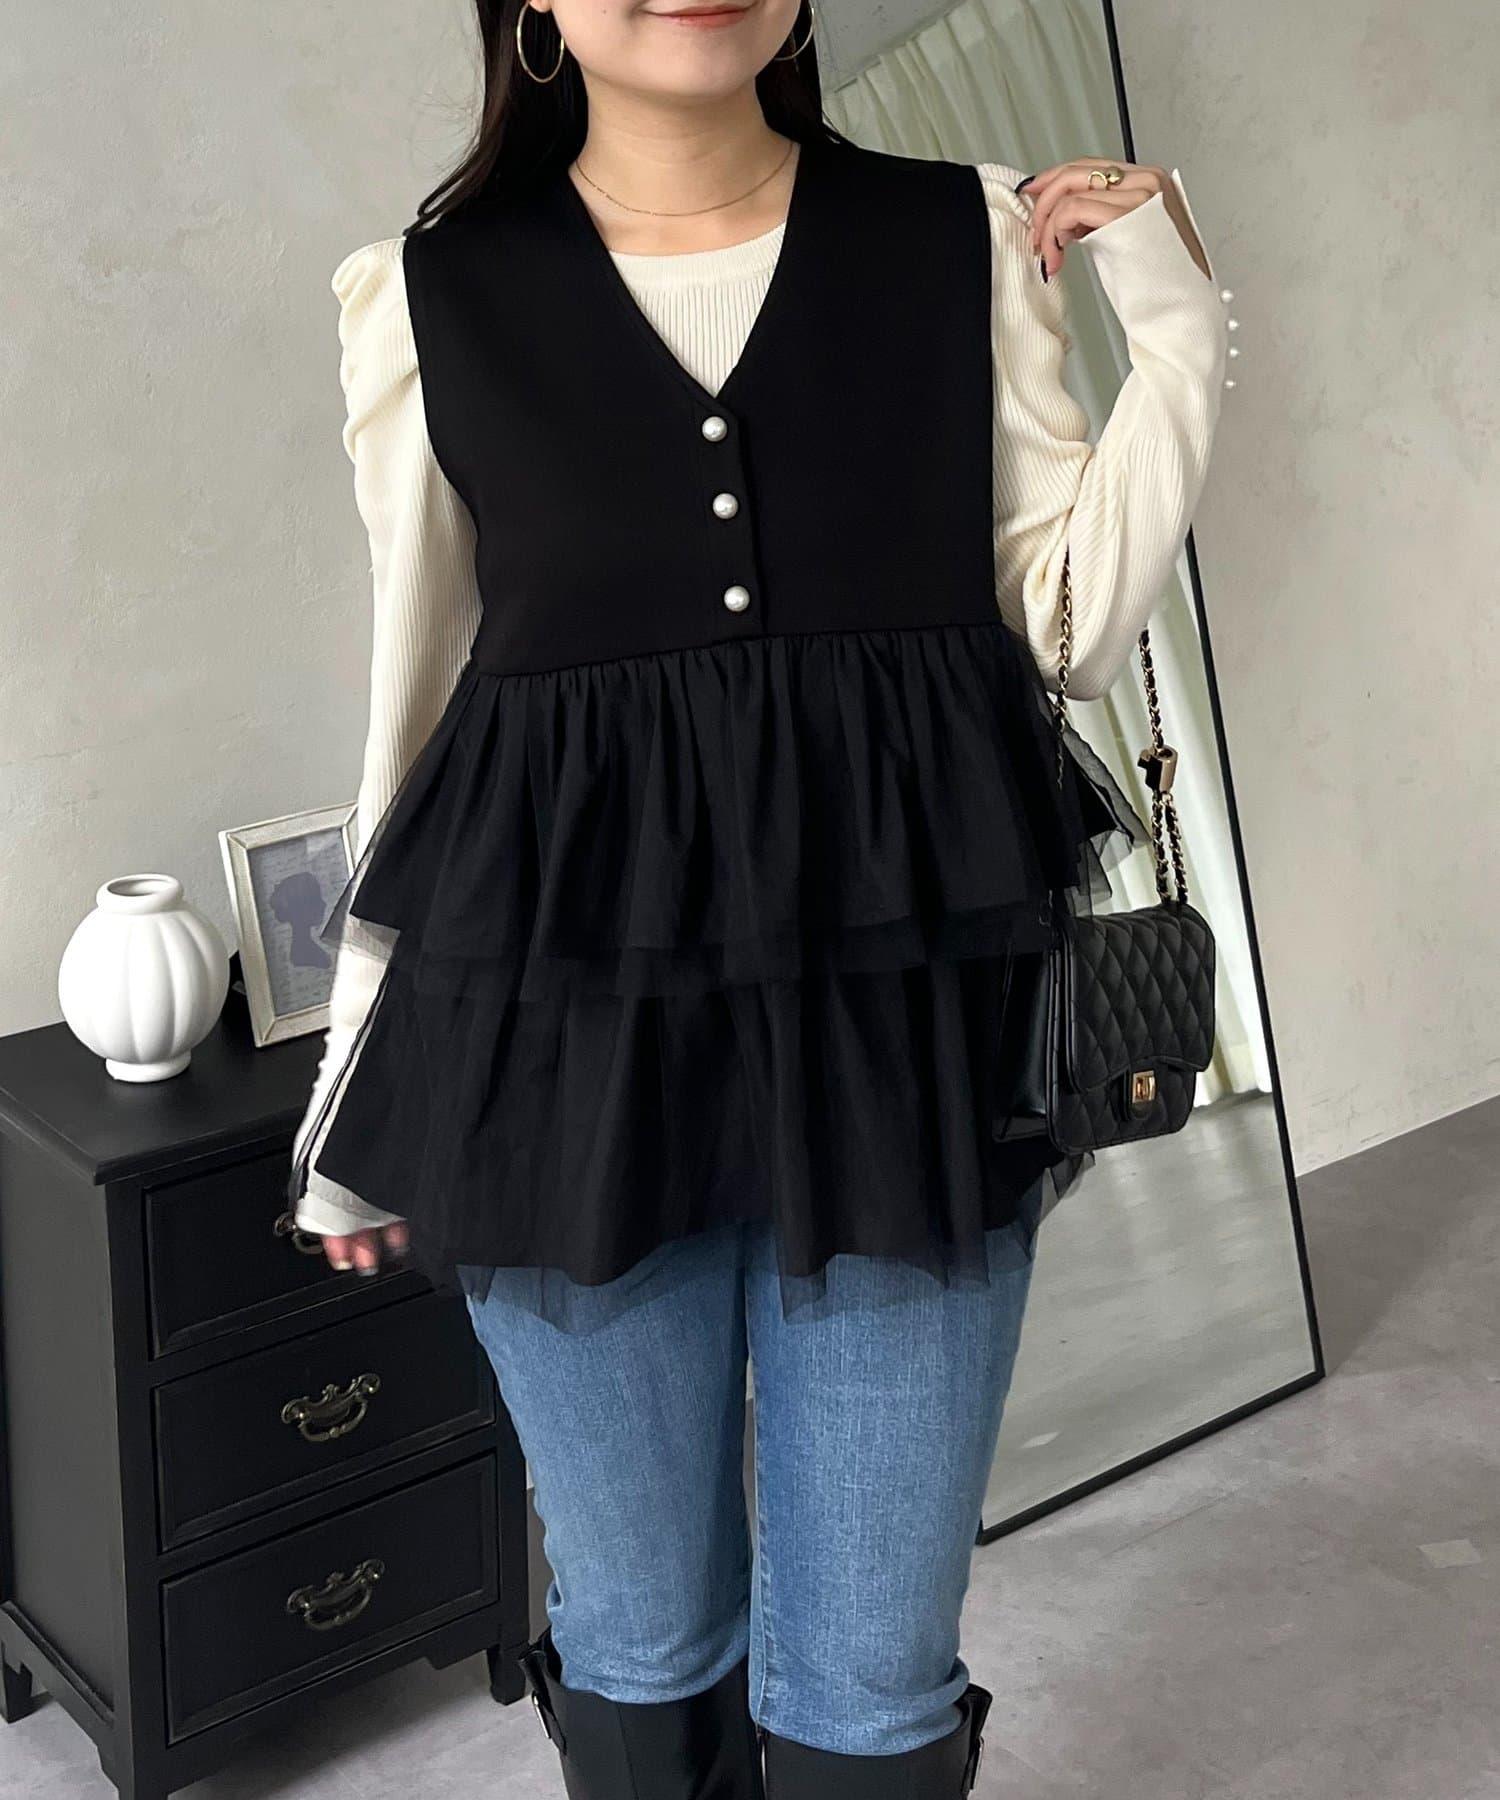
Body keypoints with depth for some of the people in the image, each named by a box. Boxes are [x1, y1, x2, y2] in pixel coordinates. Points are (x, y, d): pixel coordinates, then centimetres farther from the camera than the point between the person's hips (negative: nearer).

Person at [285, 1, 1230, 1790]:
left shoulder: (973, 241, 4)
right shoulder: (430, 297, 3)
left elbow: (1060, 625, 6)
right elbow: (419, 688, 9)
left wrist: (1176, 327, -1)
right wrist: (364, 1073, 12)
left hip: (905, 1015, 1)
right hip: (565, 1024, 0)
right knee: (640, 1636, 14)